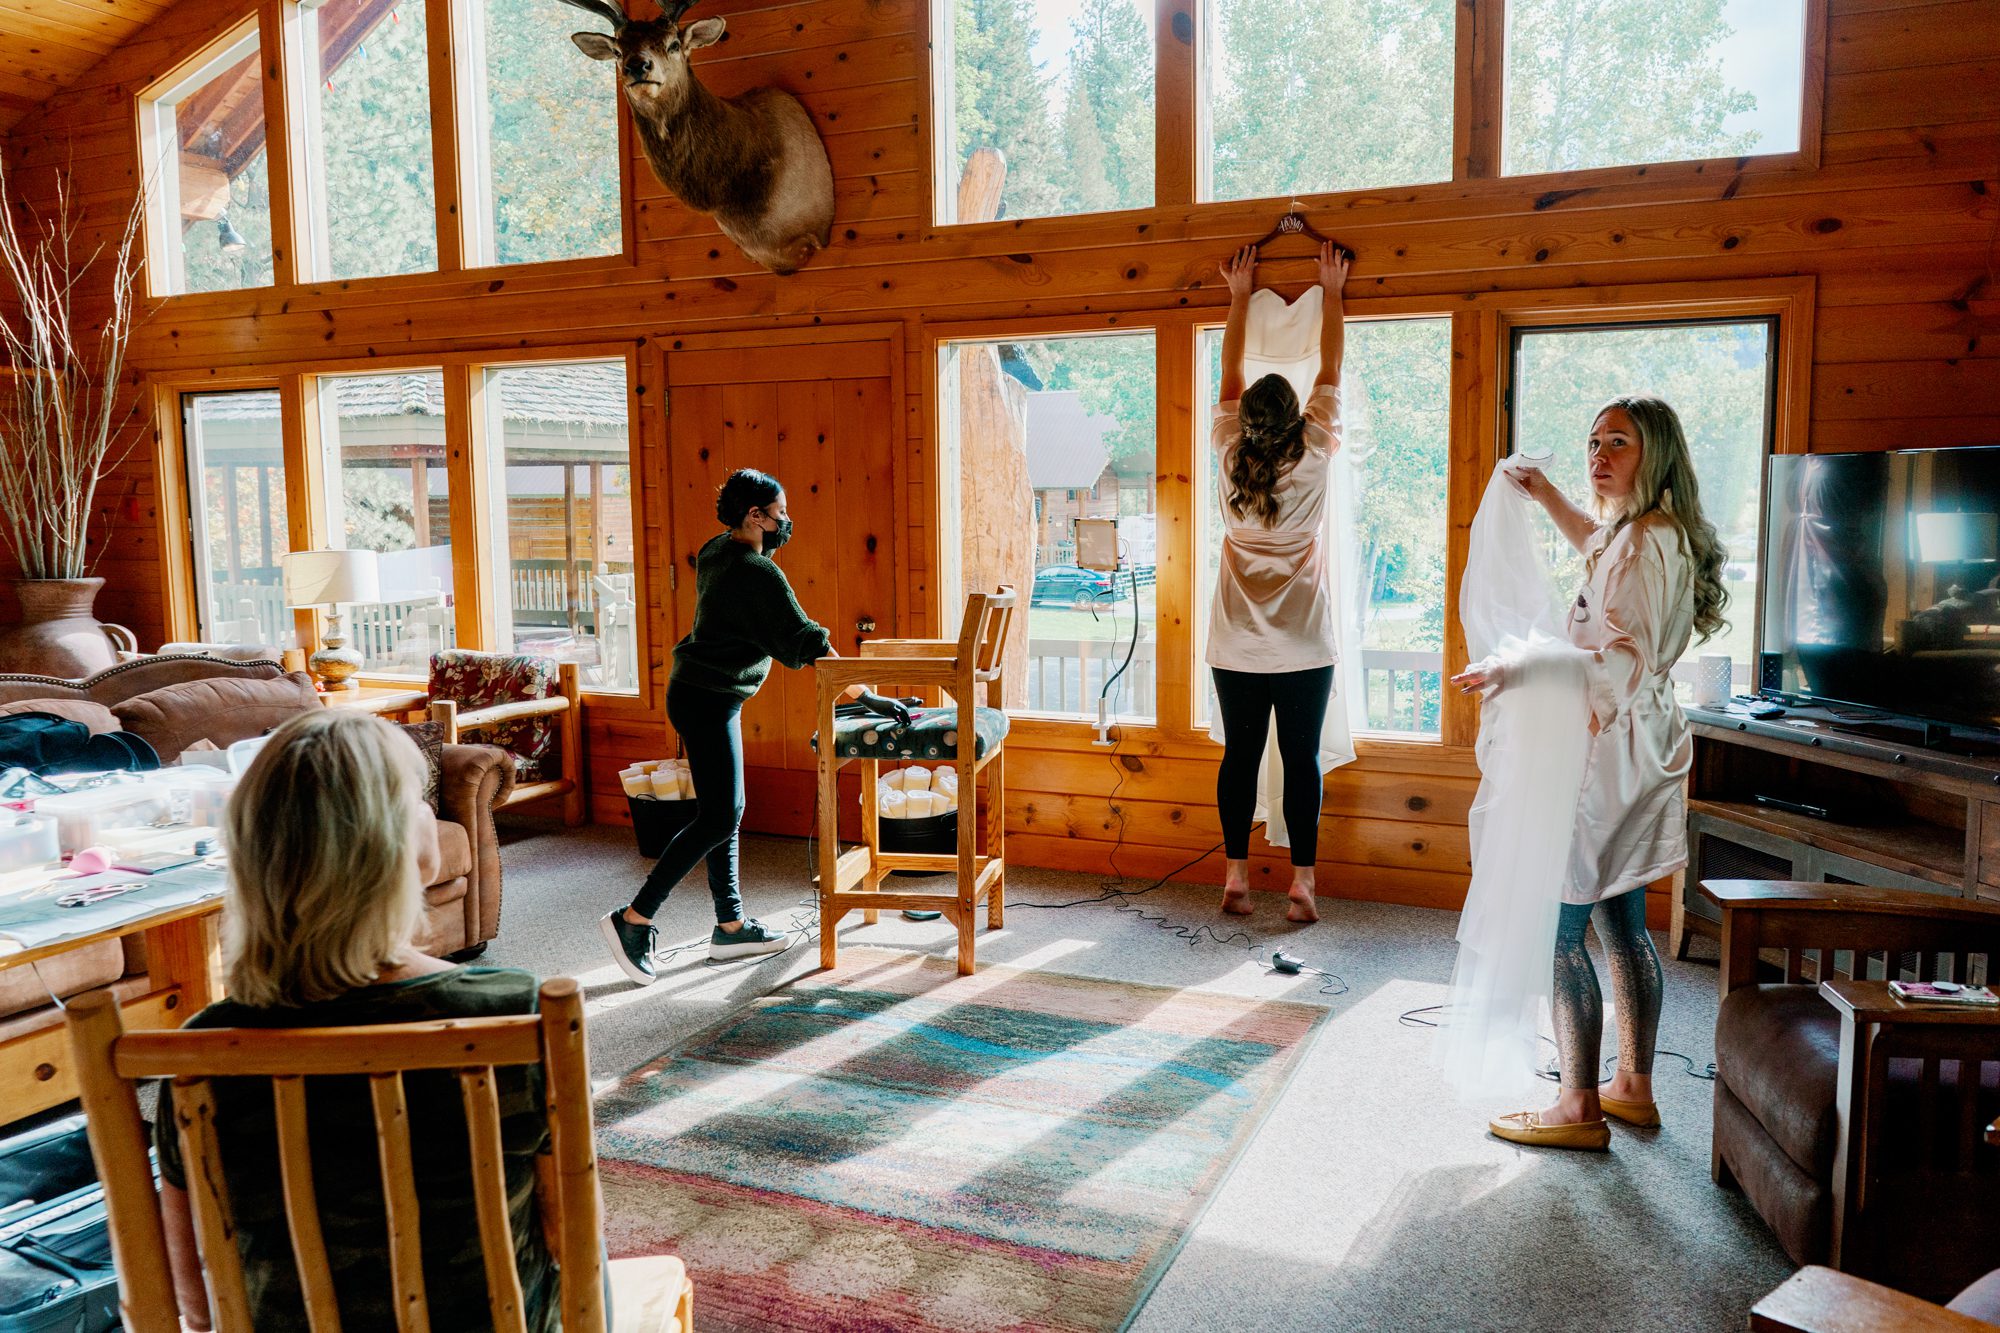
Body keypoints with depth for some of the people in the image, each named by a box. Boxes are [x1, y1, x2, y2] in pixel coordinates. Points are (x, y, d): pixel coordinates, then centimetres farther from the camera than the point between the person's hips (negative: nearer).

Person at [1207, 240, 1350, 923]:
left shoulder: (1231, 458, -3)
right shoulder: (1314, 458, -6)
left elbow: (1230, 376, 10)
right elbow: (1330, 374, 5)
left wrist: (1239, 296, 19)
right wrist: (1331, 292, 15)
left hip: (1238, 645, 2)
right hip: (1305, 644, -2)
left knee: (1240, 756, 6)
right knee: (1301, 759, 2)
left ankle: (1235, 875, 9)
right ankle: (1302, 881, 3)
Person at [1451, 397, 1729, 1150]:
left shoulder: (1644, 544, -18)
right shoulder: (1659, 535, 13)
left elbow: (1626, 664, -26)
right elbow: (1596, 545, 38)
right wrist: (1548, 498, 35)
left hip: (1607, 750, -11)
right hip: (1638, 748, 11)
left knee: (1559, 930, -4)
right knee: (1621, 923, 17)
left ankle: (1580, 1109, 4)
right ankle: (1634, 1087, 28)